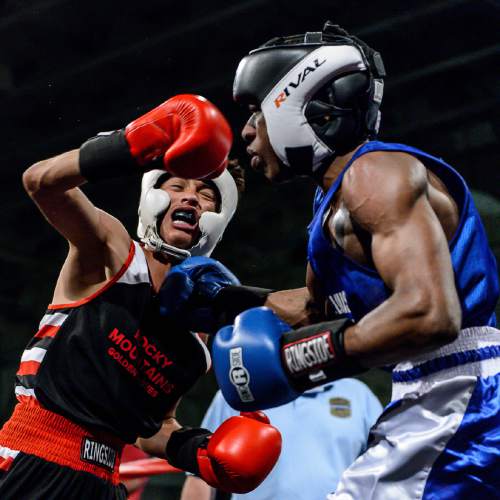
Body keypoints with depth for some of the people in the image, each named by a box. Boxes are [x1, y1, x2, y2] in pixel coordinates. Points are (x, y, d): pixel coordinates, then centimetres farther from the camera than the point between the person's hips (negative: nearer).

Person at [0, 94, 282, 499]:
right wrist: (135, 146, -35)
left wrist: (196, 449, 3)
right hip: (34, 464, -6)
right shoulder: (112, 250, -1)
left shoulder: (198, 341, 16)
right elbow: (42, 182, -20)